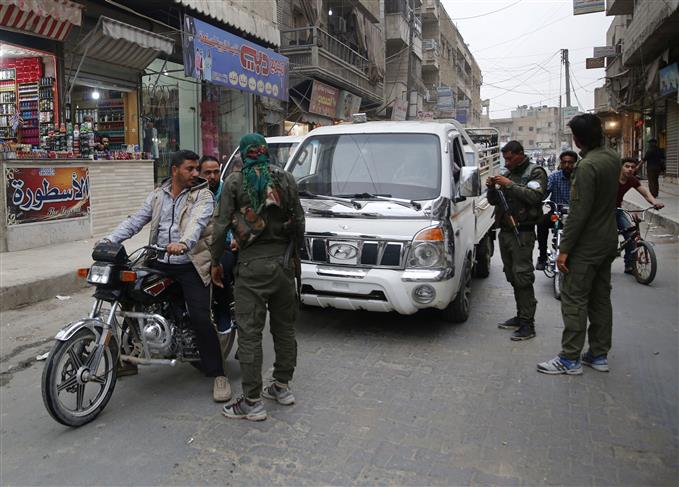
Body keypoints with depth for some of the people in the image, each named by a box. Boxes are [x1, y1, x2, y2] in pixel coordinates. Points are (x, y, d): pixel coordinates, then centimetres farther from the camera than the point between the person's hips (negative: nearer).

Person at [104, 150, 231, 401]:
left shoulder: (202, 195, -3)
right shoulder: (158, 194, 13)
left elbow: (197, 222, -23)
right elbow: (136, 220, 9)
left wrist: (183, 243, -43)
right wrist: (109, 240, -5)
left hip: (191, 265, -5)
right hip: (160, 263, 5)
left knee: (200, 318, -13)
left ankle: (217, 373, 0)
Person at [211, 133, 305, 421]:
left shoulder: (234, 181, -4)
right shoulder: (286, 178, 6)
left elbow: (222, 225, -7)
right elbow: (299, 220, 7)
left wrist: (216, 262, 4)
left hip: (253, 265, -4)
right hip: (284, 262, 5)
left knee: (249, 333, 1)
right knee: (284, 327, 16)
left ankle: (252, 402, 5)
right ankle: (282, 387, 28)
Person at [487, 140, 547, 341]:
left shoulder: (535, 172, -2)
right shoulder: (508, 173, 18)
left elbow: (535, 196, -20)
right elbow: (493, 201, 19)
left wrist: (510, 185, -20)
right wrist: (492, 188, -1)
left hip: (522, 233, -7)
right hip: (505, 232, 7)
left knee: (522, 277, -10)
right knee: (512, 277, 11)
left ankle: (528, 324, -6)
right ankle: (521, 317, 21)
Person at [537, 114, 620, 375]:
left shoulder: (587, 166, -22)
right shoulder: (612, 158, 6)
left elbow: (579, 212, -24)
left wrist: (564, 248, -19)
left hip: (587, 245, -9)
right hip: (608, 241, 9)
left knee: (574, 300, -3)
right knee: (601, 299, 14)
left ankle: (570, 359, 3)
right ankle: (599, 355, 22)